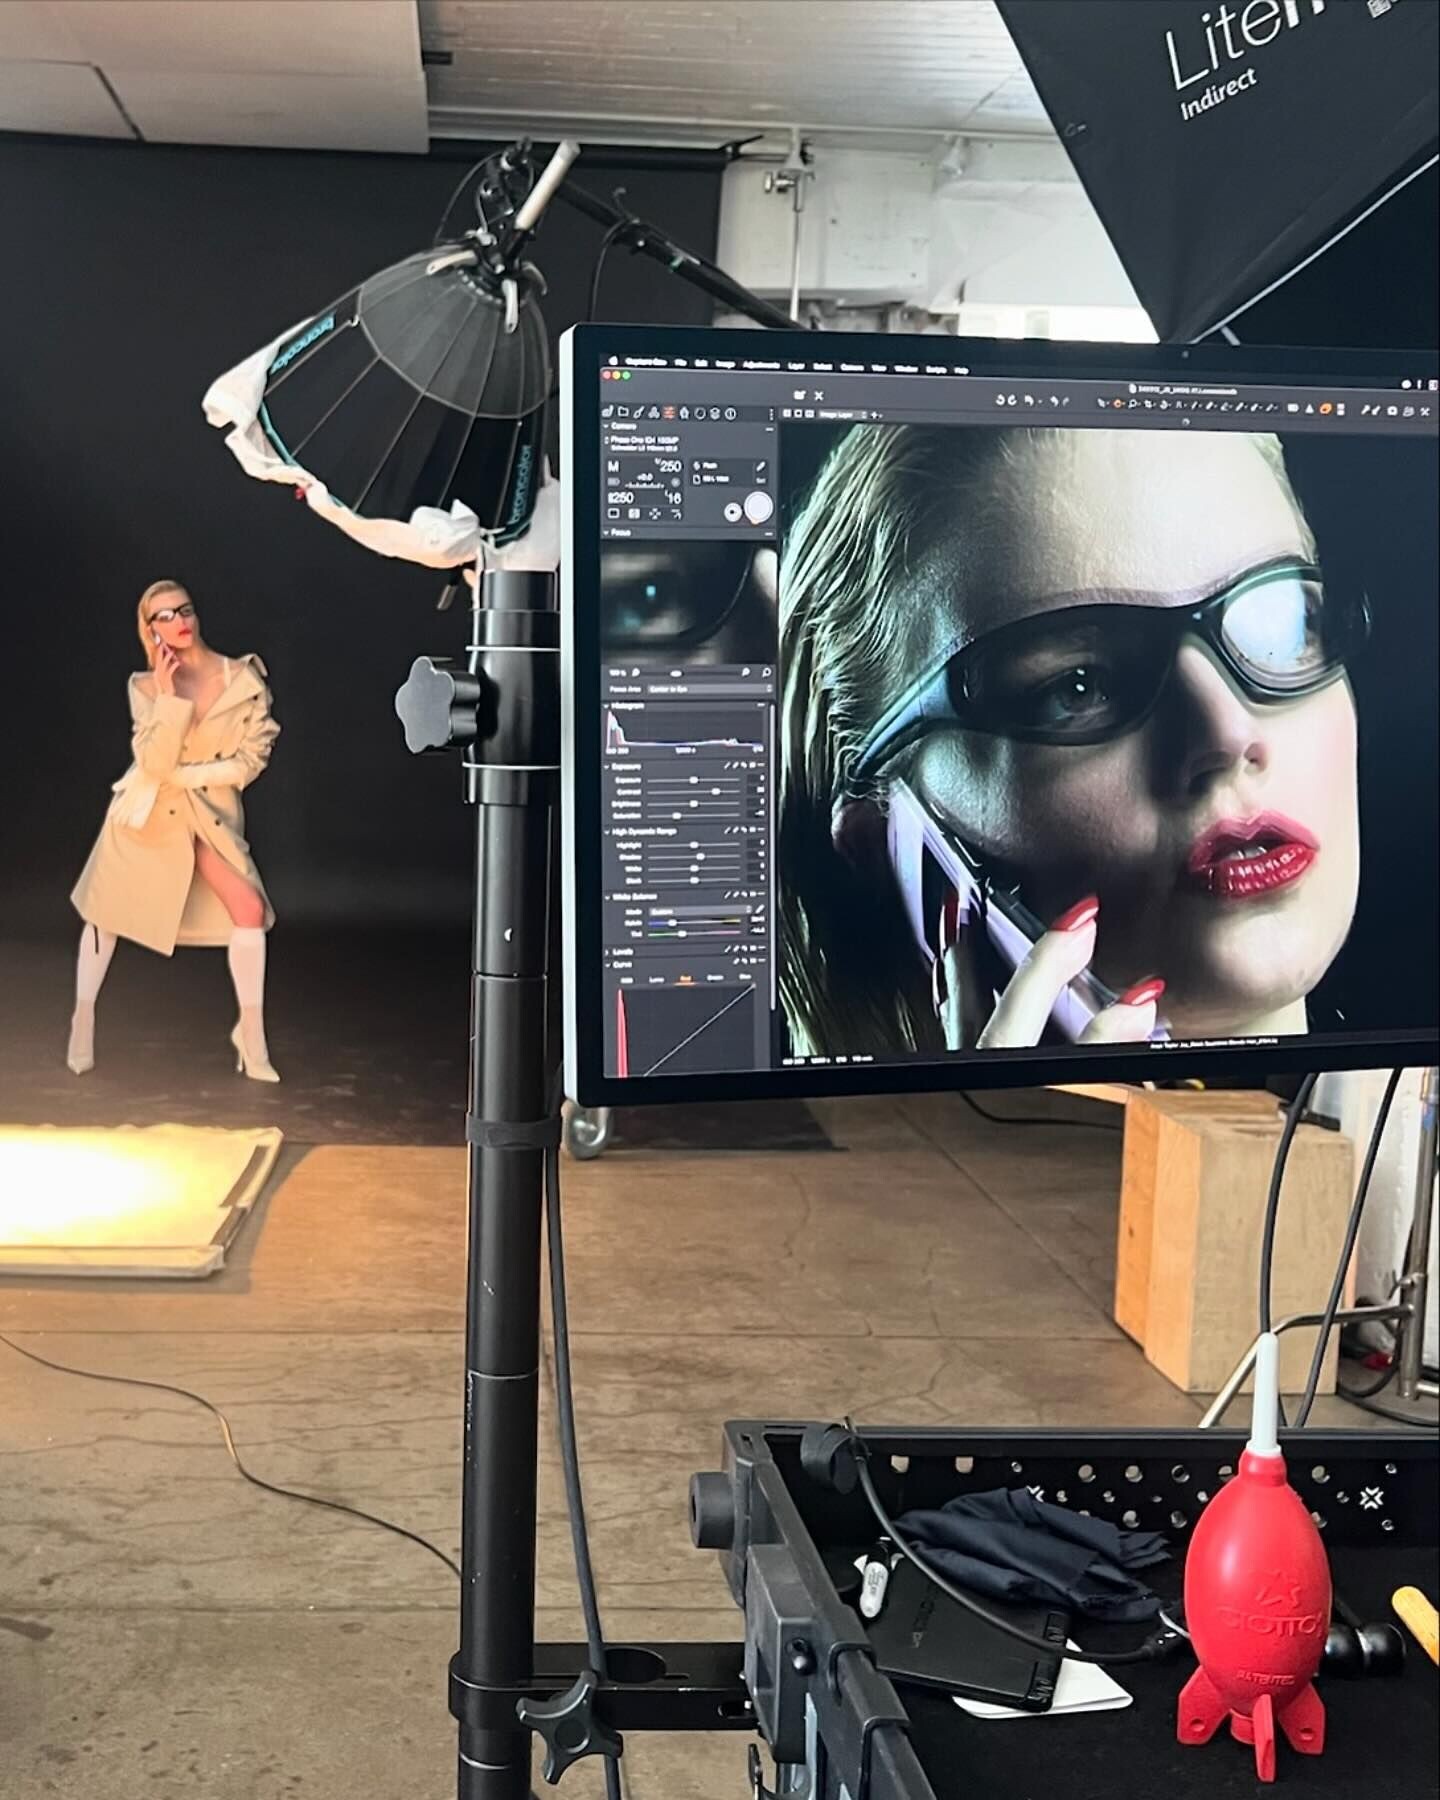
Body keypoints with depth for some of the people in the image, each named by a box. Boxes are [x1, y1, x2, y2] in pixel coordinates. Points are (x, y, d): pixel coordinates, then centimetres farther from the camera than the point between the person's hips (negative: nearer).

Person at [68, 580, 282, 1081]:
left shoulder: (245, 677, -8)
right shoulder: (146, 686, -7)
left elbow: (252, 757, -8)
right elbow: (154, 762, -18)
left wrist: (187, 774, -14)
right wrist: (168, 695, -25)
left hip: (210, 812, 0)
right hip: (146, 811, 1)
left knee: (249, 907, -18)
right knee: (105, 911, 9)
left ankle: (251, 1030, -5)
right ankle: (82, 1022, 27)